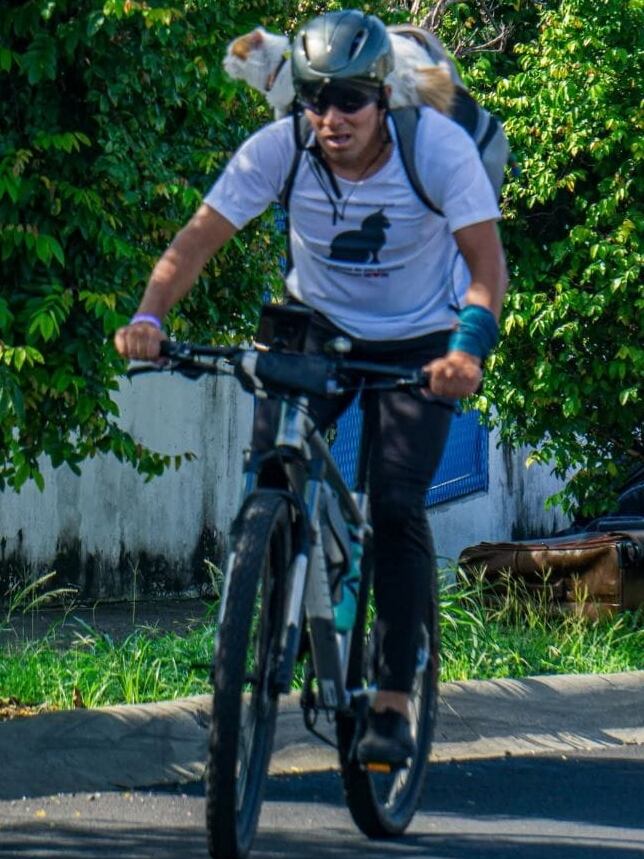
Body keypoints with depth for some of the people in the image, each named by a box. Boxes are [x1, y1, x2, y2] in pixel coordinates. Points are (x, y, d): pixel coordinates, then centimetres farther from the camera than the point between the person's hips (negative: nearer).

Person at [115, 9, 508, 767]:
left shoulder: (437, 146, -26)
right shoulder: (279, 149, -22)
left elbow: (486, 259, -27)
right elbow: (200, 235, -23)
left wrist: (469, 346, -46)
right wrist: (148, 315, -41)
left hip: (419, 342, -2)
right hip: (320, 326, 2)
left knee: (395, 507, -15)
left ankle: (394, 703, -9)